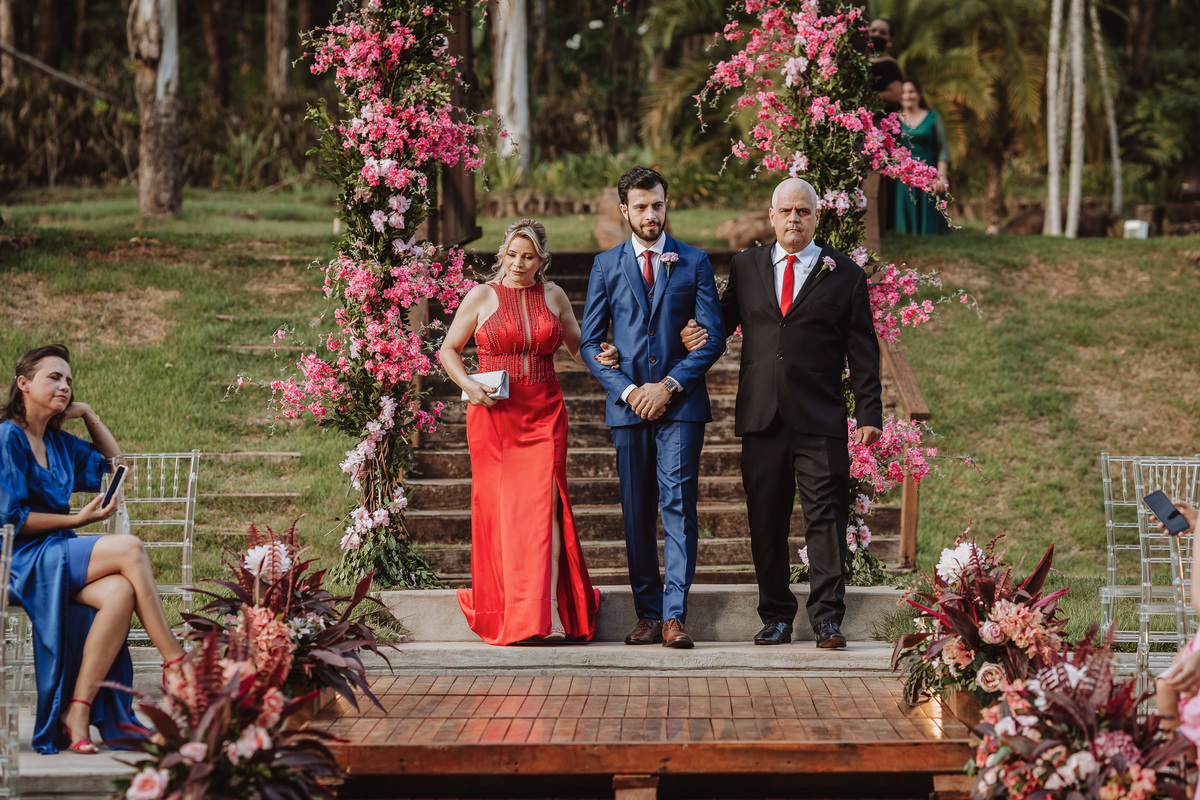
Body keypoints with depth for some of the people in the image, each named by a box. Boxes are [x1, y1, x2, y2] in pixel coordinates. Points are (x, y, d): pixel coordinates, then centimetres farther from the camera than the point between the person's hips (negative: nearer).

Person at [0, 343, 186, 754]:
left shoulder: (58, 442, 17)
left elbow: (112, 462, 32)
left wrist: (89, 415, 19)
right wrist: (78, 520, -12)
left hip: (57, 558, 8)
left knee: (120, 592, -26)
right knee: (129, 548, -25)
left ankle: (79, 713, -27)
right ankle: (178, 667, -20)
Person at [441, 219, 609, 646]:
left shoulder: (553, 296, 10)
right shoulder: (481, 297, 3)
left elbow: (577, 346, 19)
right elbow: (448, 350, 10)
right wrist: (467, 384, -7)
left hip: (544, 414, 1)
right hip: (494, 415, -1)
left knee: (544, 505, -9)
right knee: (500, 508, 0)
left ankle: (549, 613, -7)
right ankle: (506, 613, 9)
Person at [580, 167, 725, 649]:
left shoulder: (695, 263, 7)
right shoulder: (606, 265, 10)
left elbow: (713, 336, 2)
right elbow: (590, 342, 8)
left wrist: (670, 385, -8)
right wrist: (628, 390, -6)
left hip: (680, 403, -2)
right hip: (628, 405, 2)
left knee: (678, 505, -9)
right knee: (636, 514, 3)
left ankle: (674, 615, -9)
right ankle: (648, 614, 10)